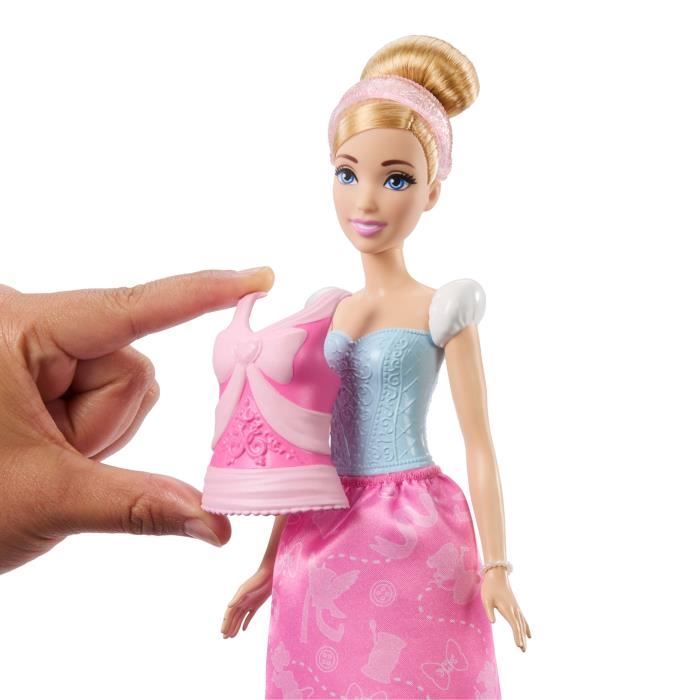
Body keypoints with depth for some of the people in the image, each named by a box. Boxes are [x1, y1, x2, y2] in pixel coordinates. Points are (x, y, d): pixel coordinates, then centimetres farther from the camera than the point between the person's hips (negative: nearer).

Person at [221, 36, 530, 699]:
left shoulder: (443, 309, -2)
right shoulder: (327, 315, 11)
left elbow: (479, 445, -2)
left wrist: (495, 567, -7)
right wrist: (270, 563, 17)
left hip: (415, 541, -5)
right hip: (324, 546, 5)